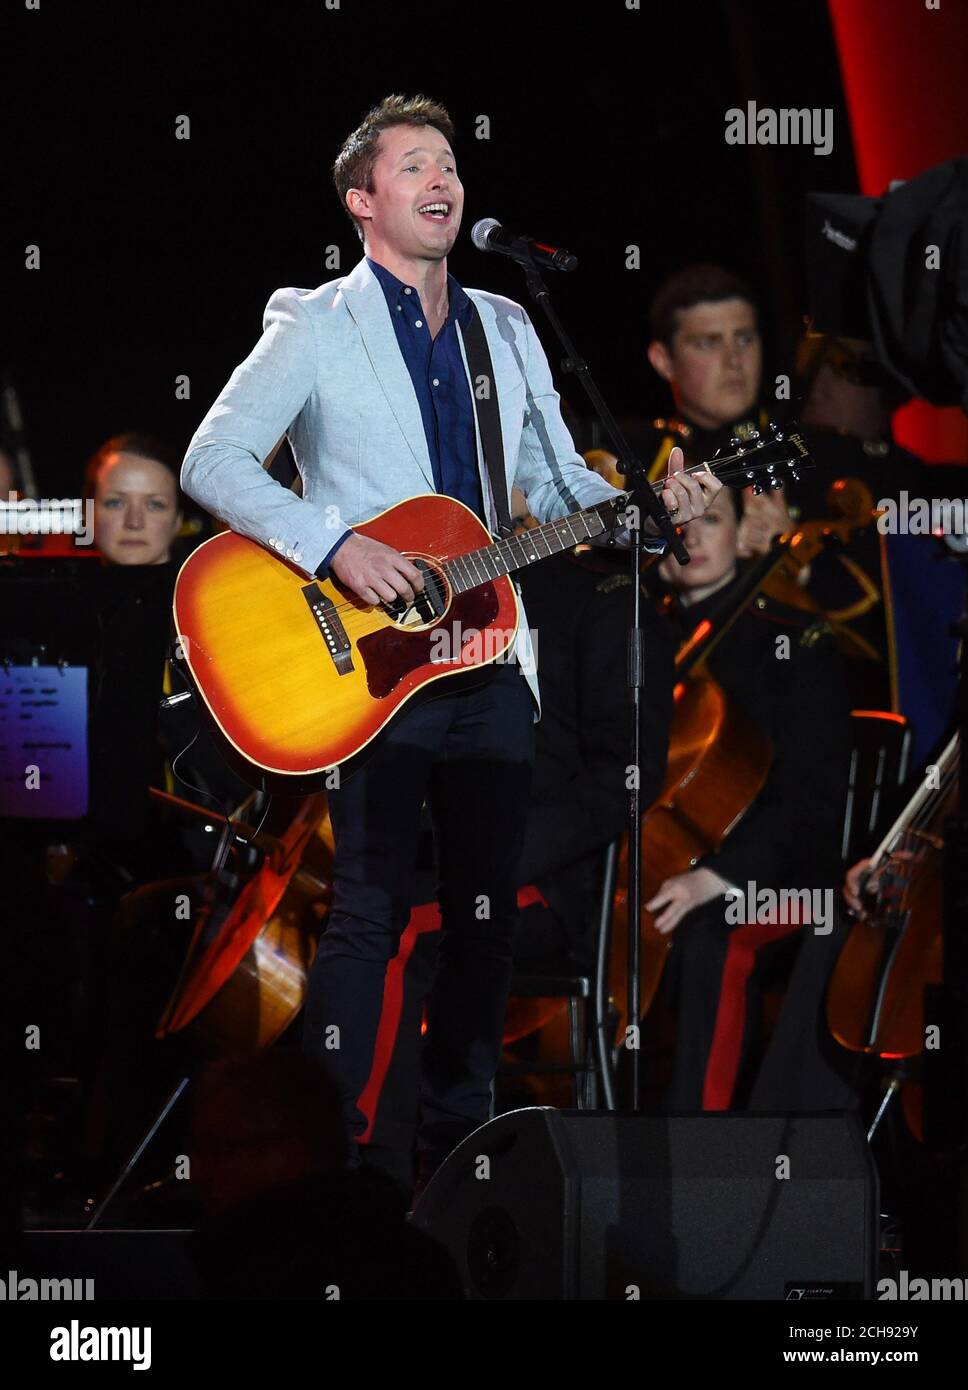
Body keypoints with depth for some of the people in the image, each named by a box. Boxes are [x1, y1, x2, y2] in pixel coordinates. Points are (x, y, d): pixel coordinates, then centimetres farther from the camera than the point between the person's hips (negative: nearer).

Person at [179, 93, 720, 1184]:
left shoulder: (505, 331, 17)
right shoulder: (314, 327, -1)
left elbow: (557, 483, 18)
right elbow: (212, 461, -10)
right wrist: (334, 547, -20)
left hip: (488, 657, 6)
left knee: (487, 910, 7)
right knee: (370, 910, -10)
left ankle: (459, 1137, 17)